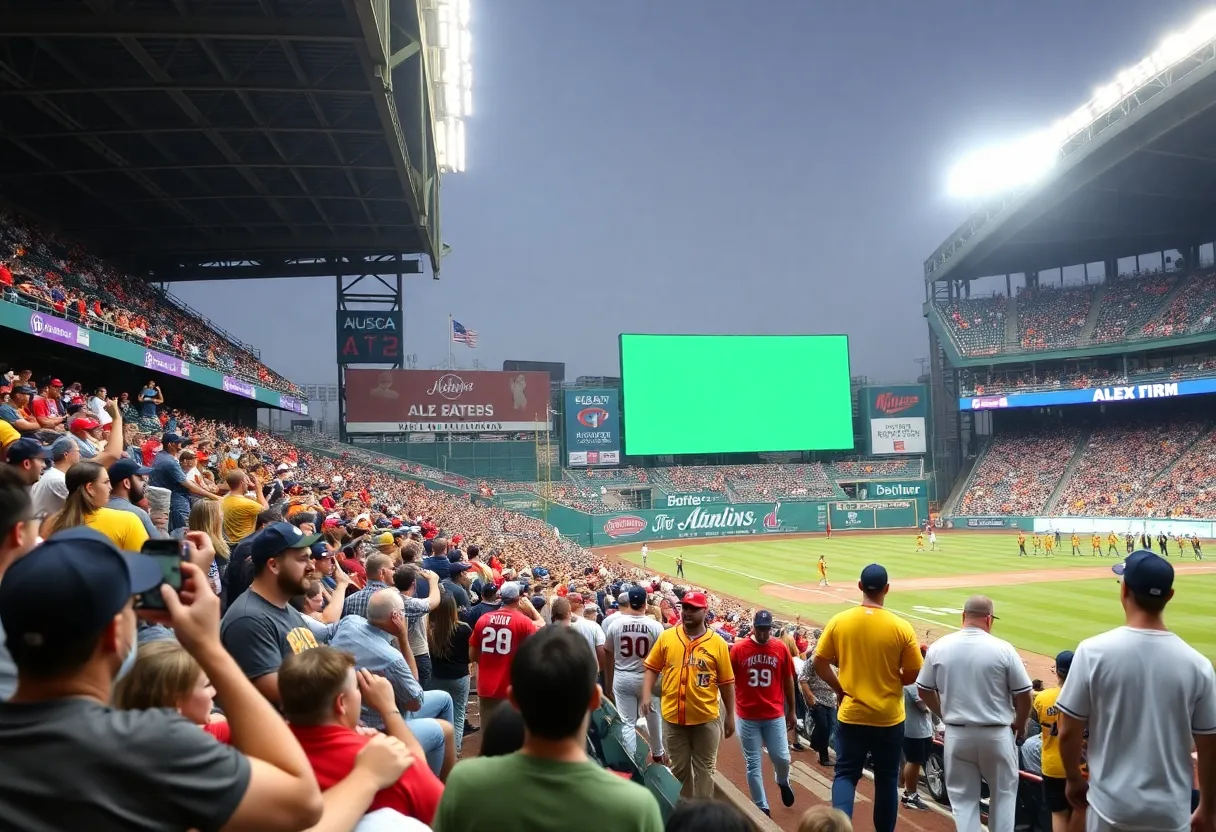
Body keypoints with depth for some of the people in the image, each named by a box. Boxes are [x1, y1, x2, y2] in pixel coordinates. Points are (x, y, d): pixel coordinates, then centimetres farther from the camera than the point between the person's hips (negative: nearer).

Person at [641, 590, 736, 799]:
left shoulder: (718, 643, -6)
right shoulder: (666, 637, -2)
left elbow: (727, 683, -2)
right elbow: (651, 668, 4)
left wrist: (730, 716, 1)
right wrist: (646, 696, -9)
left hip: (706, 718, -2)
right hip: (673, 716, 2)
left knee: (704, 769, 10)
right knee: (679, 768, 16)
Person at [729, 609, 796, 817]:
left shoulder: (781, 648, -4)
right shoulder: (738, 648, -9)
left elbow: (788, 680, 6)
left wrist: (791, 710, 9)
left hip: (775, 714, 1)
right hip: (747, 716, -1)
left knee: (781, 758, 5)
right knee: (753, 764, 5)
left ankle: (783, 782, 39)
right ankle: (761, 807, 20)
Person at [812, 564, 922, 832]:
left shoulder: (838, 621, -8)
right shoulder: (901, 627, -12)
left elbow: (820, 663, -4)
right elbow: (913, 675, -6)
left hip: (851, 715, 0)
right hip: (889, 718, 0)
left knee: (846, 775, 11)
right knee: (886, 779, 16)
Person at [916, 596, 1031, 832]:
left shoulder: (939, 647, -6)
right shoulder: (1003, 649, -13)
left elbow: (924, 690, 4)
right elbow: (1023, 694, -5)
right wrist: (1020, 725, 12)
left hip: (957, 734, 1)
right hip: (996, 733, -1)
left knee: (963, 797, 12)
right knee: (1003, 792, 19)